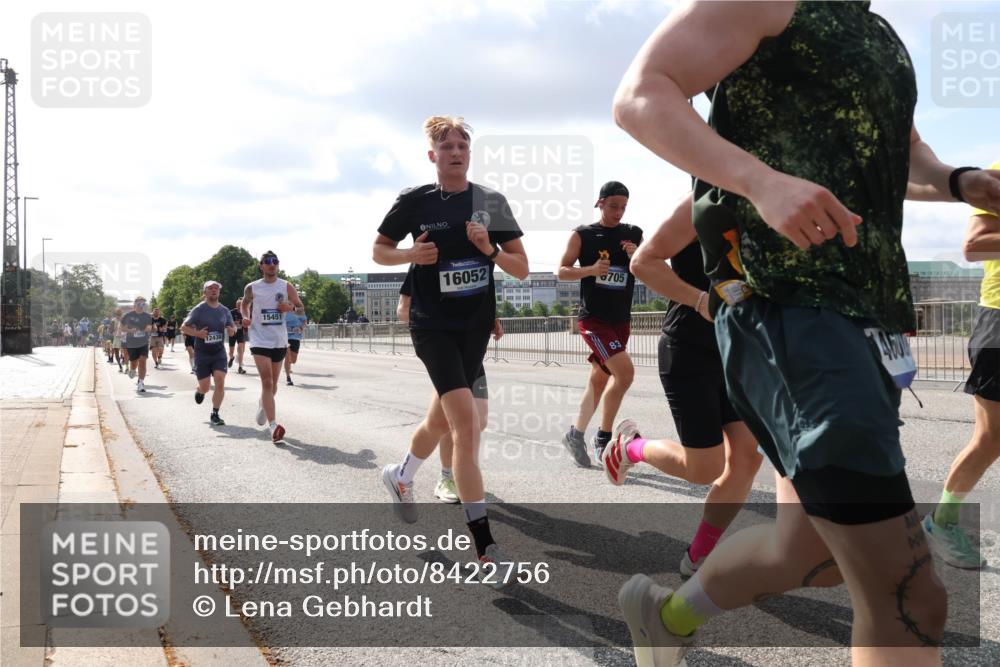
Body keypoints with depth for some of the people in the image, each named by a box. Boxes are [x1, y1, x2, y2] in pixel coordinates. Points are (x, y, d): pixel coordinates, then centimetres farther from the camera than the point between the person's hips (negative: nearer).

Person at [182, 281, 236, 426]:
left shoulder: (224, 310, 6)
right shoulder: (199, 310, -6)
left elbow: (232, 326, 19)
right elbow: (184, 327, -3)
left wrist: (232, 329, -6)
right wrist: (197, 333, -21)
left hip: (219, 352, 2)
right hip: (202, 353, -2)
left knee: (220, 382, -14)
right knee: (205, 387, 0)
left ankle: (214, 415, -2)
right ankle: (199, 391, 39)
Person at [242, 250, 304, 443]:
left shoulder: (287, 287, 2)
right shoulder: (252, 288, 1)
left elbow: (301, 310, 5)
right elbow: (244, 304, 20)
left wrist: (291, 307, -17)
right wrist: (246, 317, -1)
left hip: (280, 341, 3)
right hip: (260, 340, -3)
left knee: (273, 384, 16)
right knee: (267, 382, -15)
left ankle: (263, 405, 48)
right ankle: (273, 426, -20)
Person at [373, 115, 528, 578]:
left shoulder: (491, 203, 2)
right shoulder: (414, 202, -4)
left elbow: (522, 269, 3)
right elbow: (379, 250, 9)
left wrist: (490, 249, -16)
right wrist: (411, 254, -12)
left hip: (476, 324, 4)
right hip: (433, 324, -4)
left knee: (441, 419, 19)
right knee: (466, 419, -19)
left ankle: (400, 477, 52)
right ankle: (485, 547, -17)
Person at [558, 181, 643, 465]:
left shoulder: (634, 235, 7)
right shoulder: (582, 235, -2)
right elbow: (562, 271, -2)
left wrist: (638, 258, -12)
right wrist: (591, 269, -19)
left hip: (621, 320, 5)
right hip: (593, 318, -5)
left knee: (599, 380, 12)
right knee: (625, 371, -19)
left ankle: (576, 434, 28)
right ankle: (603, 438, -5)